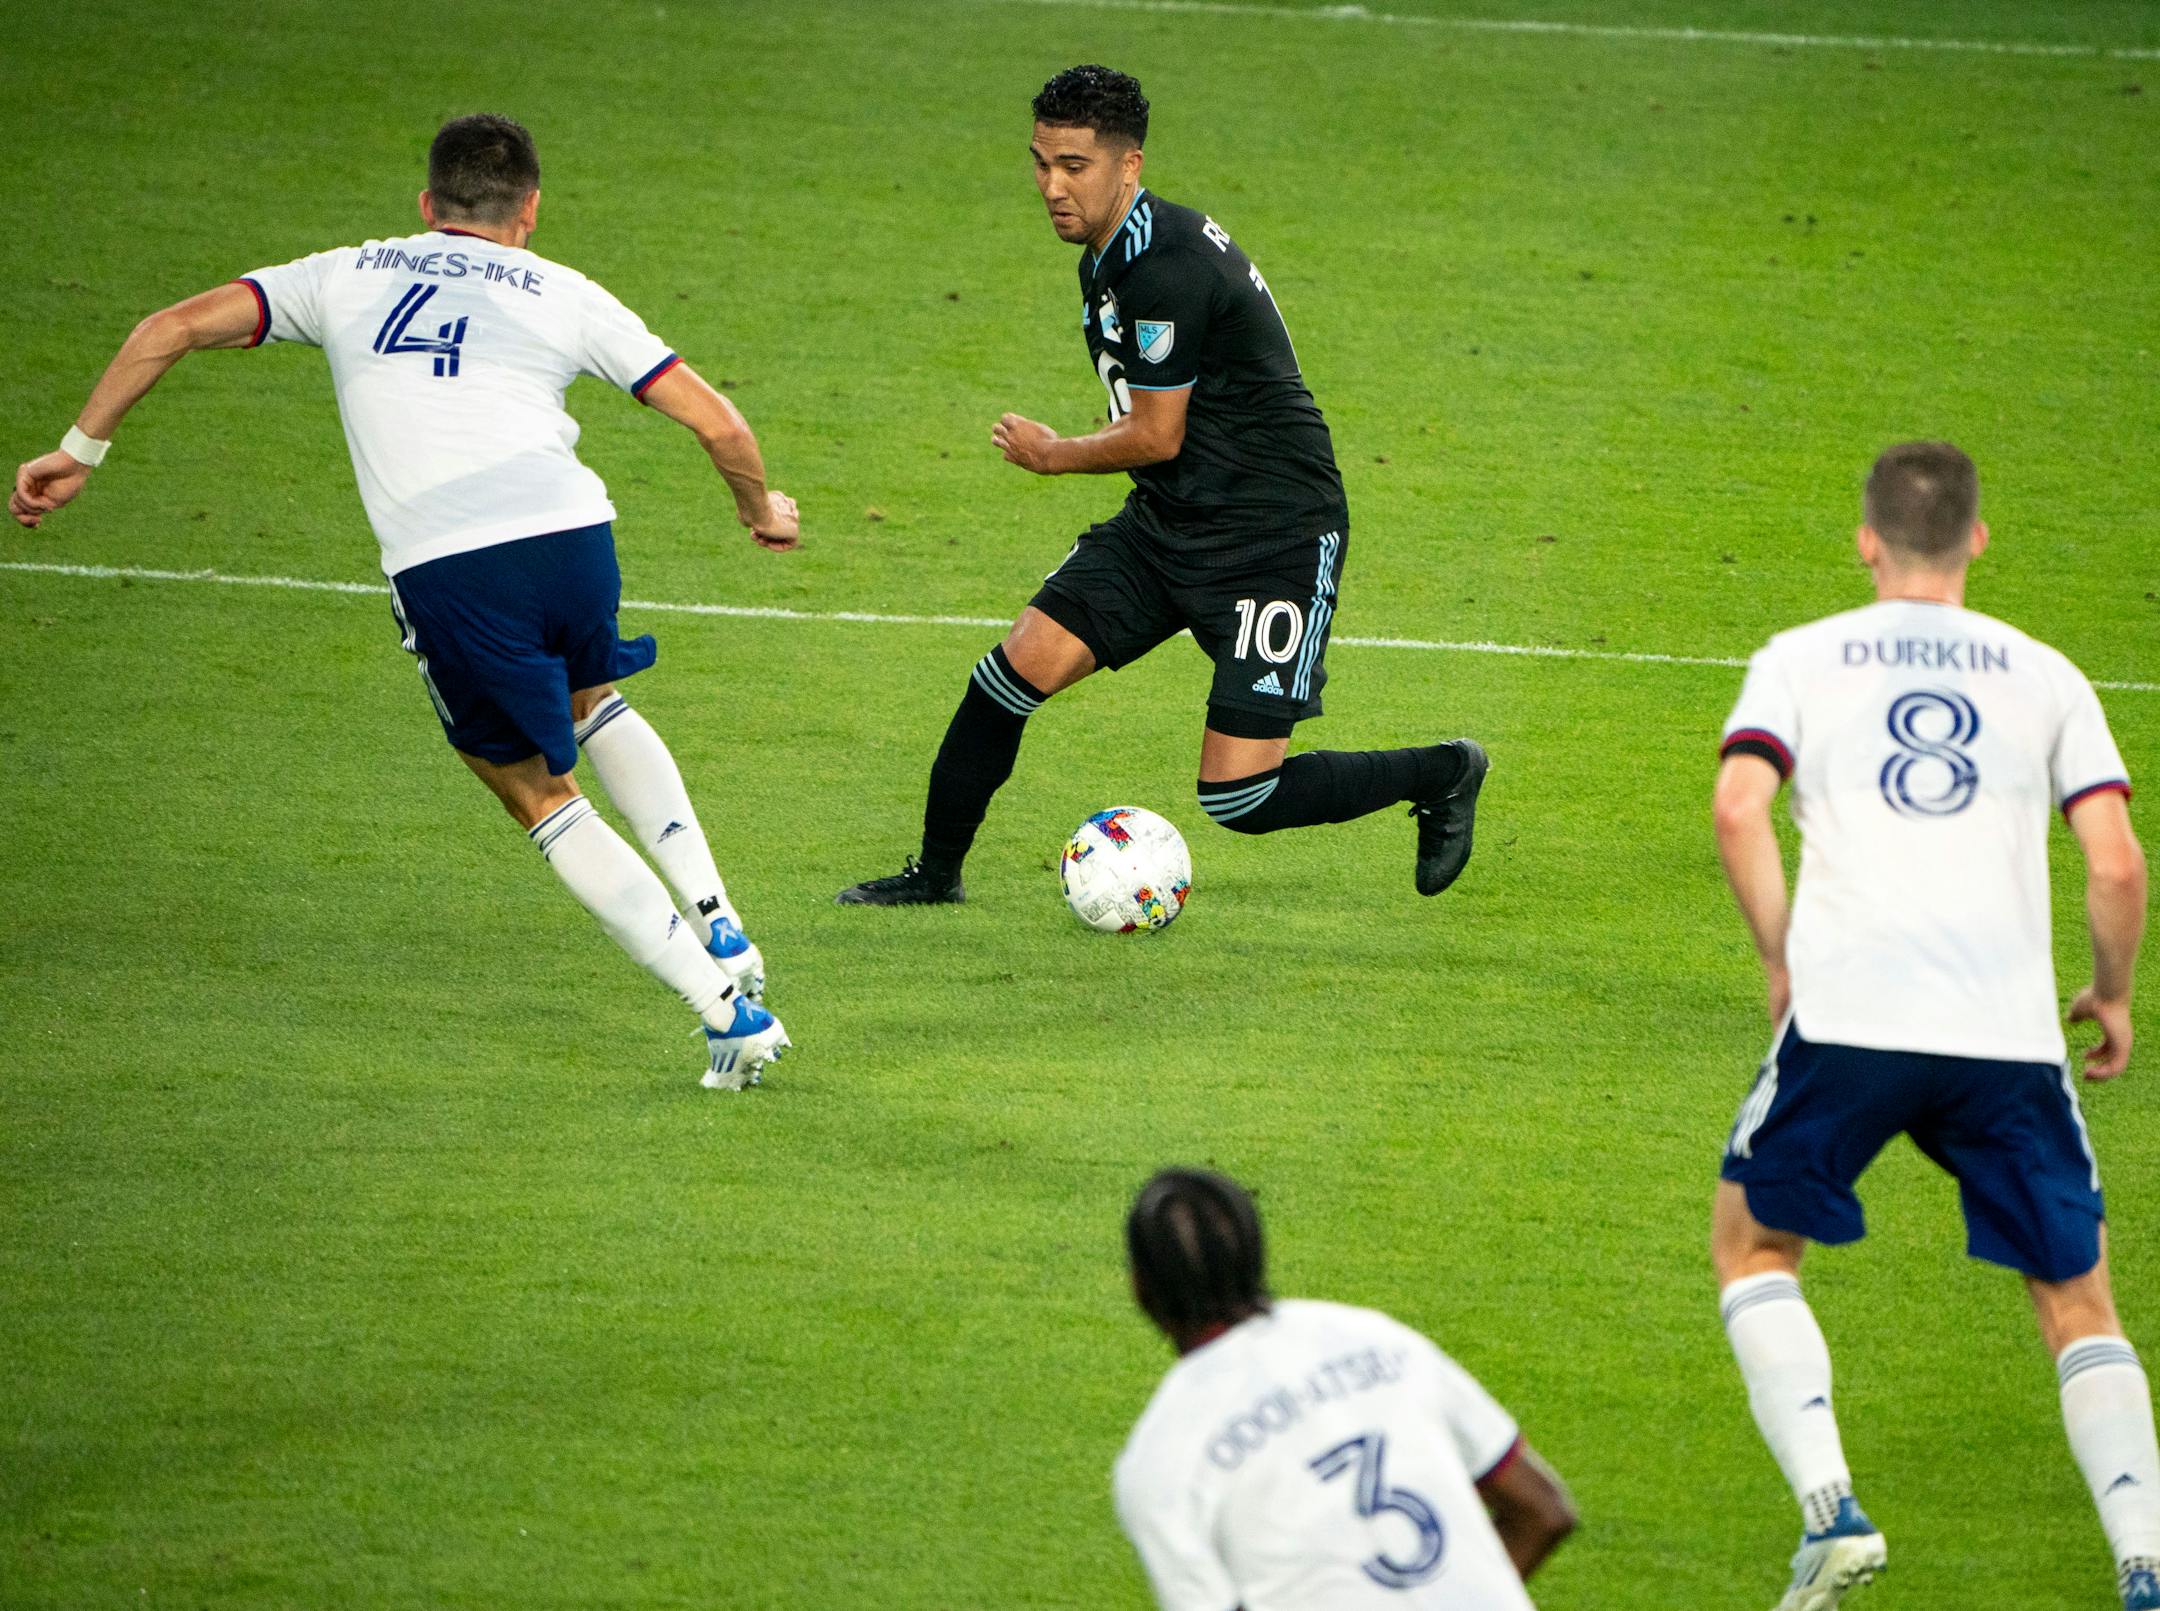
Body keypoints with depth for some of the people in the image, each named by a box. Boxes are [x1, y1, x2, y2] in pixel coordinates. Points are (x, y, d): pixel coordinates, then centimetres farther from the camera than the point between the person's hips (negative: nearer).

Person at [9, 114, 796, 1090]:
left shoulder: (349, 278, 22)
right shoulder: (564, 296, 19)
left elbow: (177, 328, 13)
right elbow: (715, 422, 16)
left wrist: (80, 453, 21)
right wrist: (761, 512, 36)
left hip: (440, 567, -2)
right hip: (570, 531, 2)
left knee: (541, 798, 15)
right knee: (594, 704, 35)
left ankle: (727, 1009, 7)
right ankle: (716, 923, 22)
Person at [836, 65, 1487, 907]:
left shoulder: (1164, 269, -24)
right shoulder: (1106, 253, 7)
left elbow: (1157, 437, -16)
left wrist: (1052, 455, -1)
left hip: (1276, 543, -9)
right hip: (1166, 523, 9)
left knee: (1240, 797, -10)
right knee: (1016, 669, -3)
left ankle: (1442, 775, 14)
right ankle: (935, 873, 13)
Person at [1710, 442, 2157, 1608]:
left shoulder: (1801, 659, 12)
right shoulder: (2044, 676, 14)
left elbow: (1738, 809, -5)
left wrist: (1781, 958, 8)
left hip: (1845, 1018, -1)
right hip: (2010, 1031, 1)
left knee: (1752, 1242, 20)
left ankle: (1829, 1508, 1)